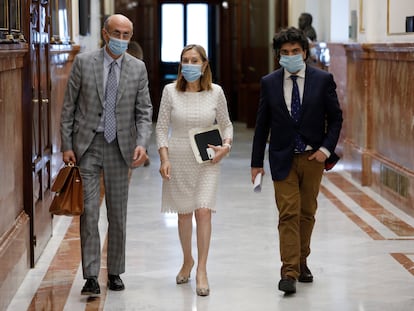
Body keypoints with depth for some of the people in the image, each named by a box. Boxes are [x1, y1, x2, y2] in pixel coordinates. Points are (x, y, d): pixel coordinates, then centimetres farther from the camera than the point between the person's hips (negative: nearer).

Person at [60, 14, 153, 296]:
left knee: (118, 215, 8)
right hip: (87, 146, -2)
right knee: (88, 212, -7)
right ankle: (91, 277, -3)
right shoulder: (84, 62, -2)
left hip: (120, 147, 2)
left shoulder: (138, 68, 3)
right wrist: (67, 145, -4)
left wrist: (142, 143, -14)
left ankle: (115, 272, 20)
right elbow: (69, 106, 1)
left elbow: (144, 111, 2)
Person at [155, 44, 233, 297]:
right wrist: (164, 158, -9)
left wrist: (226, 146, -10)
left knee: (203, 212, -11)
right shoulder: (170, 91, -3)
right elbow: (162, 127, -1)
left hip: (207, 161, -1)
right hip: (178, 159, 1)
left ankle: (202, 270, -5)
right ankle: (187, 260, 33)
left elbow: (226, 124, 8)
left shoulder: (216, 92, -2)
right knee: (184, 214, 11)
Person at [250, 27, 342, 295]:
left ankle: (302, 262, 27)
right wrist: (257, 162, 4)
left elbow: (335, 118, 3)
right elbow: (262, 124, 5)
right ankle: (289, 273, -9)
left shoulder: (323, 80, -2)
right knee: (288, 214, -7)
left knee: (307, 213, 11)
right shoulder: (269, 83, 1)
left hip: (313, 157, 1)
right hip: (283, 159, -1)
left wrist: (327, 148, -10)